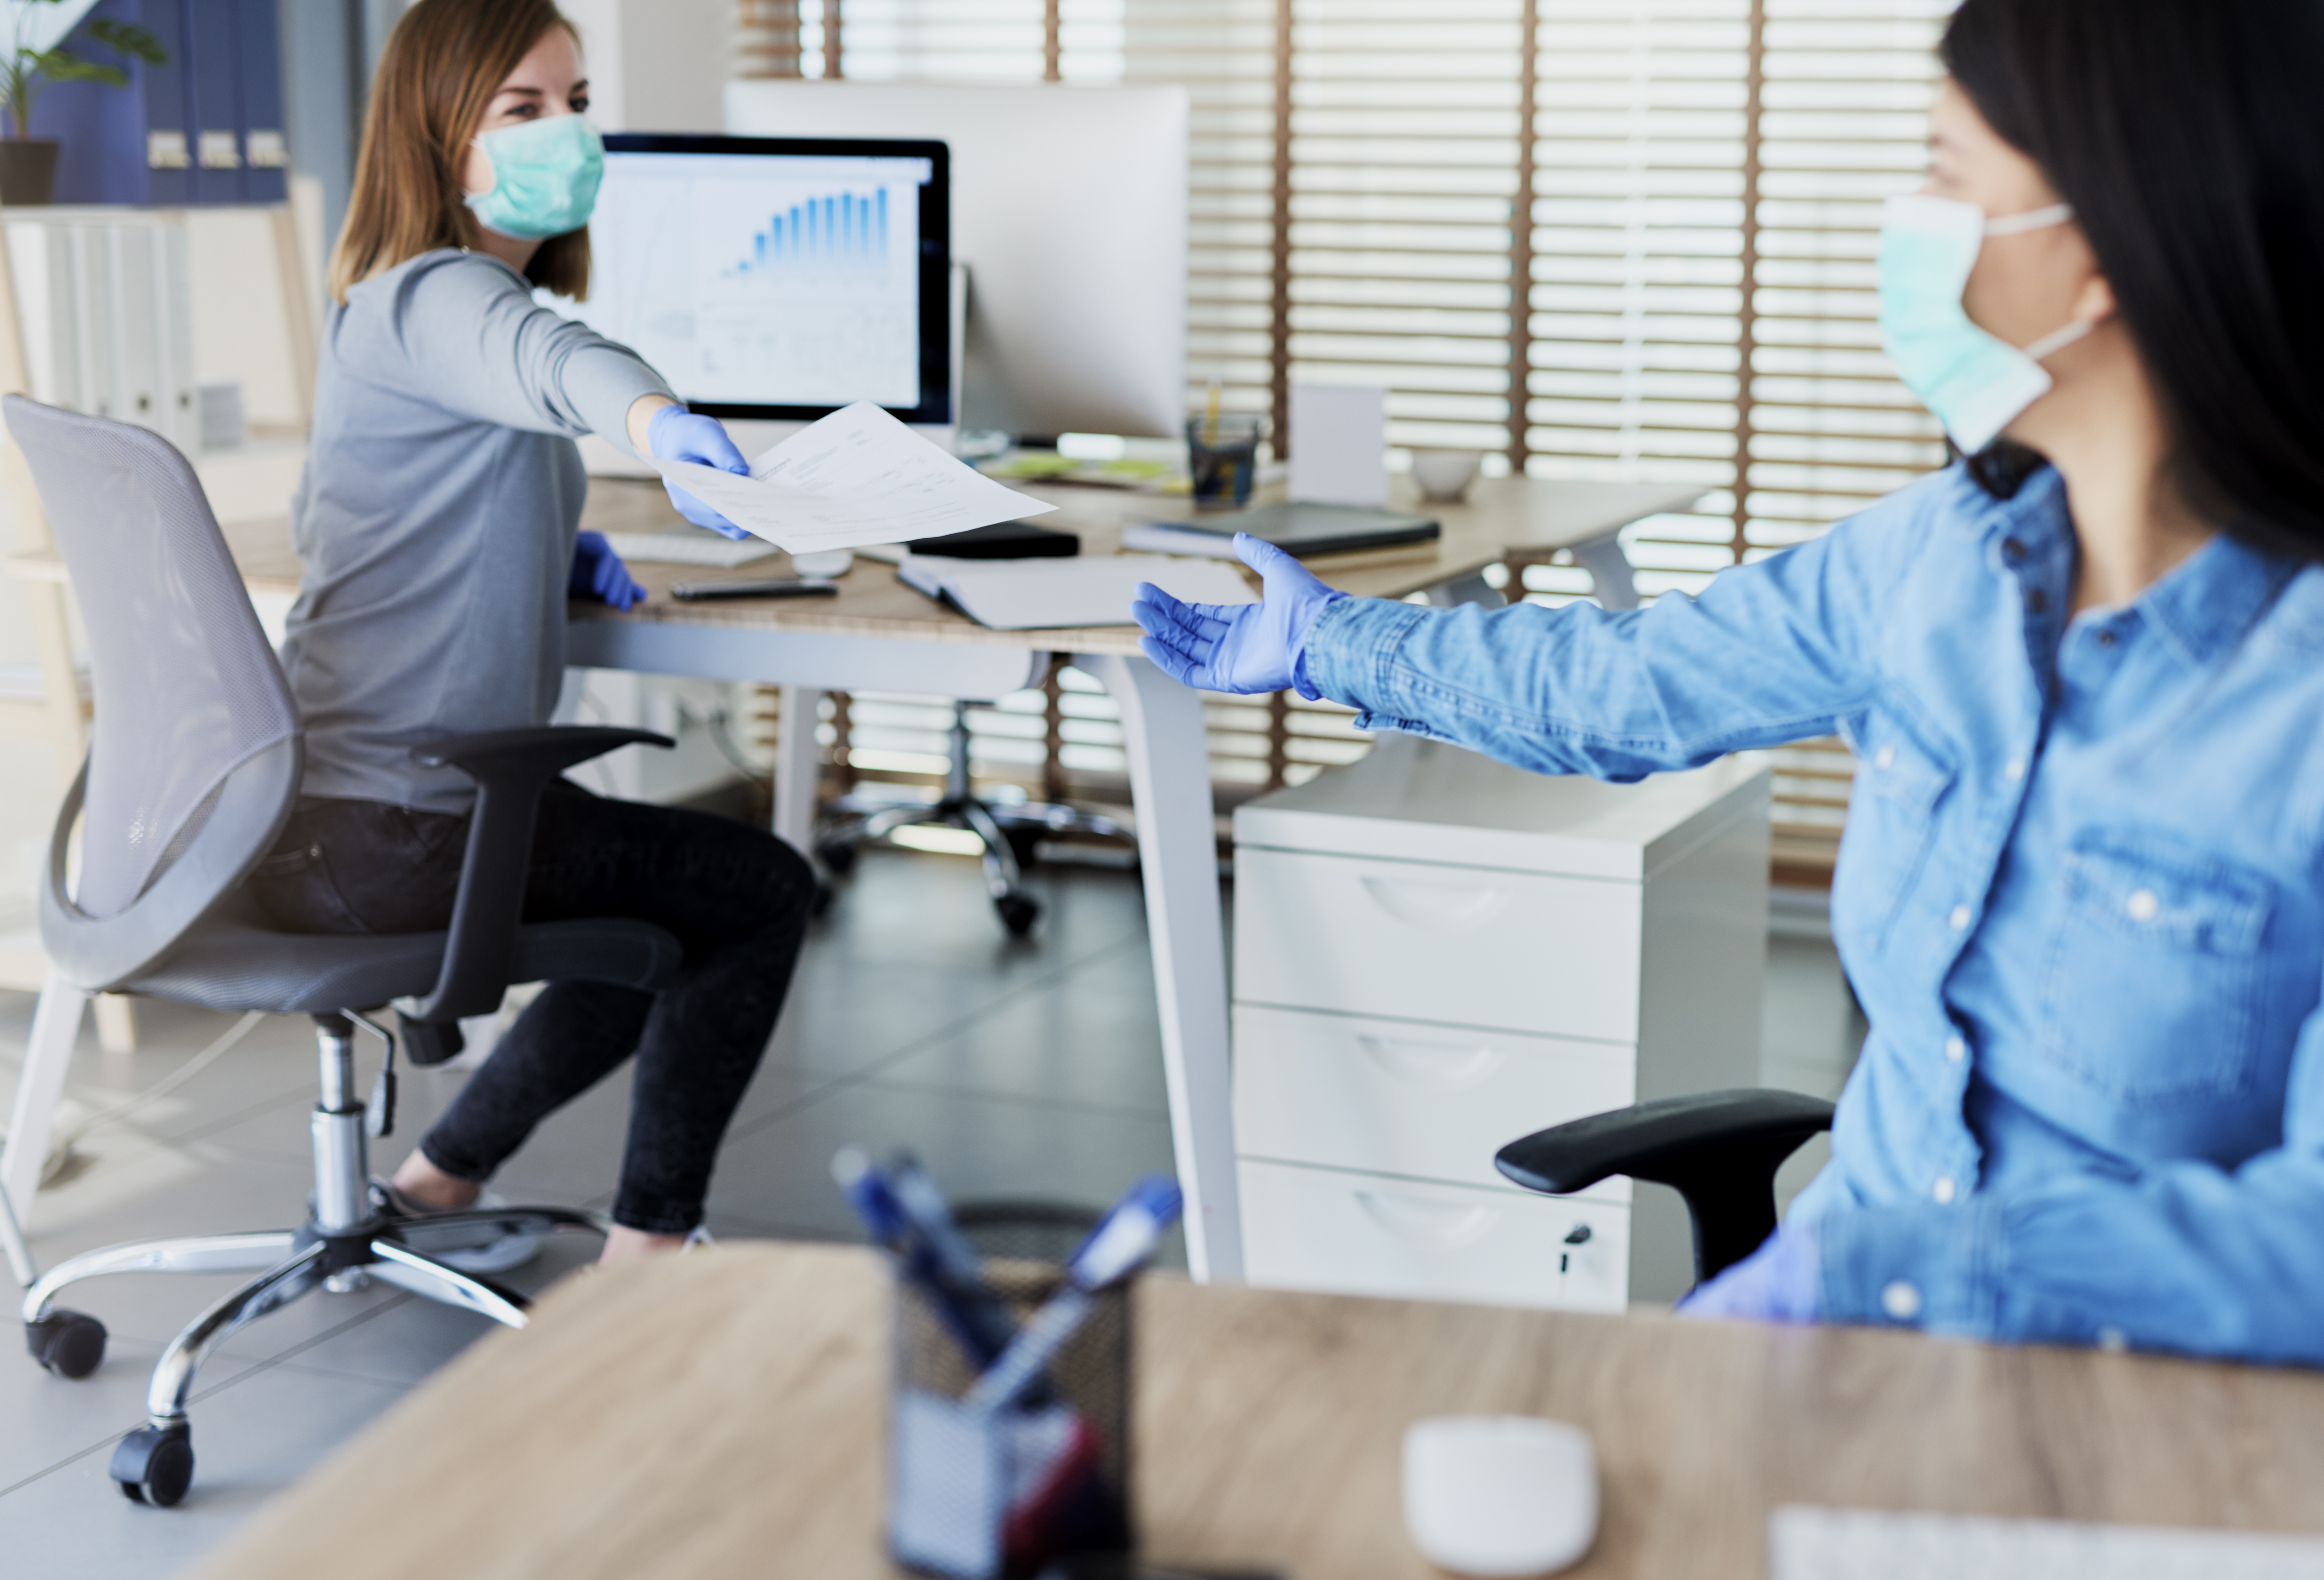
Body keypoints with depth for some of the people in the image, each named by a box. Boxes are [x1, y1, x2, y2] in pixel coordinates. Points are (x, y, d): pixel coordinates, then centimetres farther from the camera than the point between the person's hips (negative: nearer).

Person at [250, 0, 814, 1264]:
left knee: (691, 916, 26)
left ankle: (433, 1185, 29)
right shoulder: (431, 299, -16)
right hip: (381, 835, -10)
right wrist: (661, 424, -63)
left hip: (325, 815, 10)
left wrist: (553, 552, 12)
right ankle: (647, 1254, 9)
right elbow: (550, 362, -41)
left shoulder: (388, 307, 15)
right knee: (765, 889, 3)